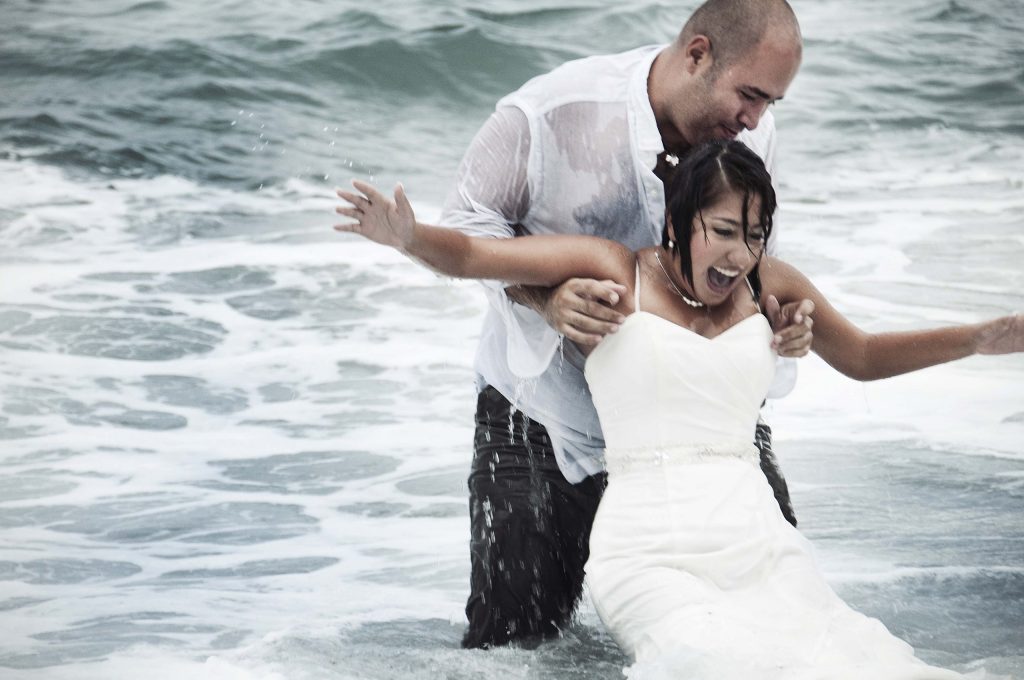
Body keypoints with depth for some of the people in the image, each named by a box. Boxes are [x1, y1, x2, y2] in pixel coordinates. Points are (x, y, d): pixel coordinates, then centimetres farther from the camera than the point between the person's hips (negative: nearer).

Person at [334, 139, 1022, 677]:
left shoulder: (769, 282, 17)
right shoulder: (616, 270, 6)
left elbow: (864, 357, 34)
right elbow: (469, 254, 1)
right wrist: (407, 235, -21)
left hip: (756, 538, 4)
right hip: (650, 556, -4)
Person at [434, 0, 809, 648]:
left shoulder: (753, 135, -10)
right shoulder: (551, 114, -24)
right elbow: (470, 220, -11)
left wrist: (780, 315, -18)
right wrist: (546, 300, -29)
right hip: (546, 407, -3)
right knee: (512, 638, -1)